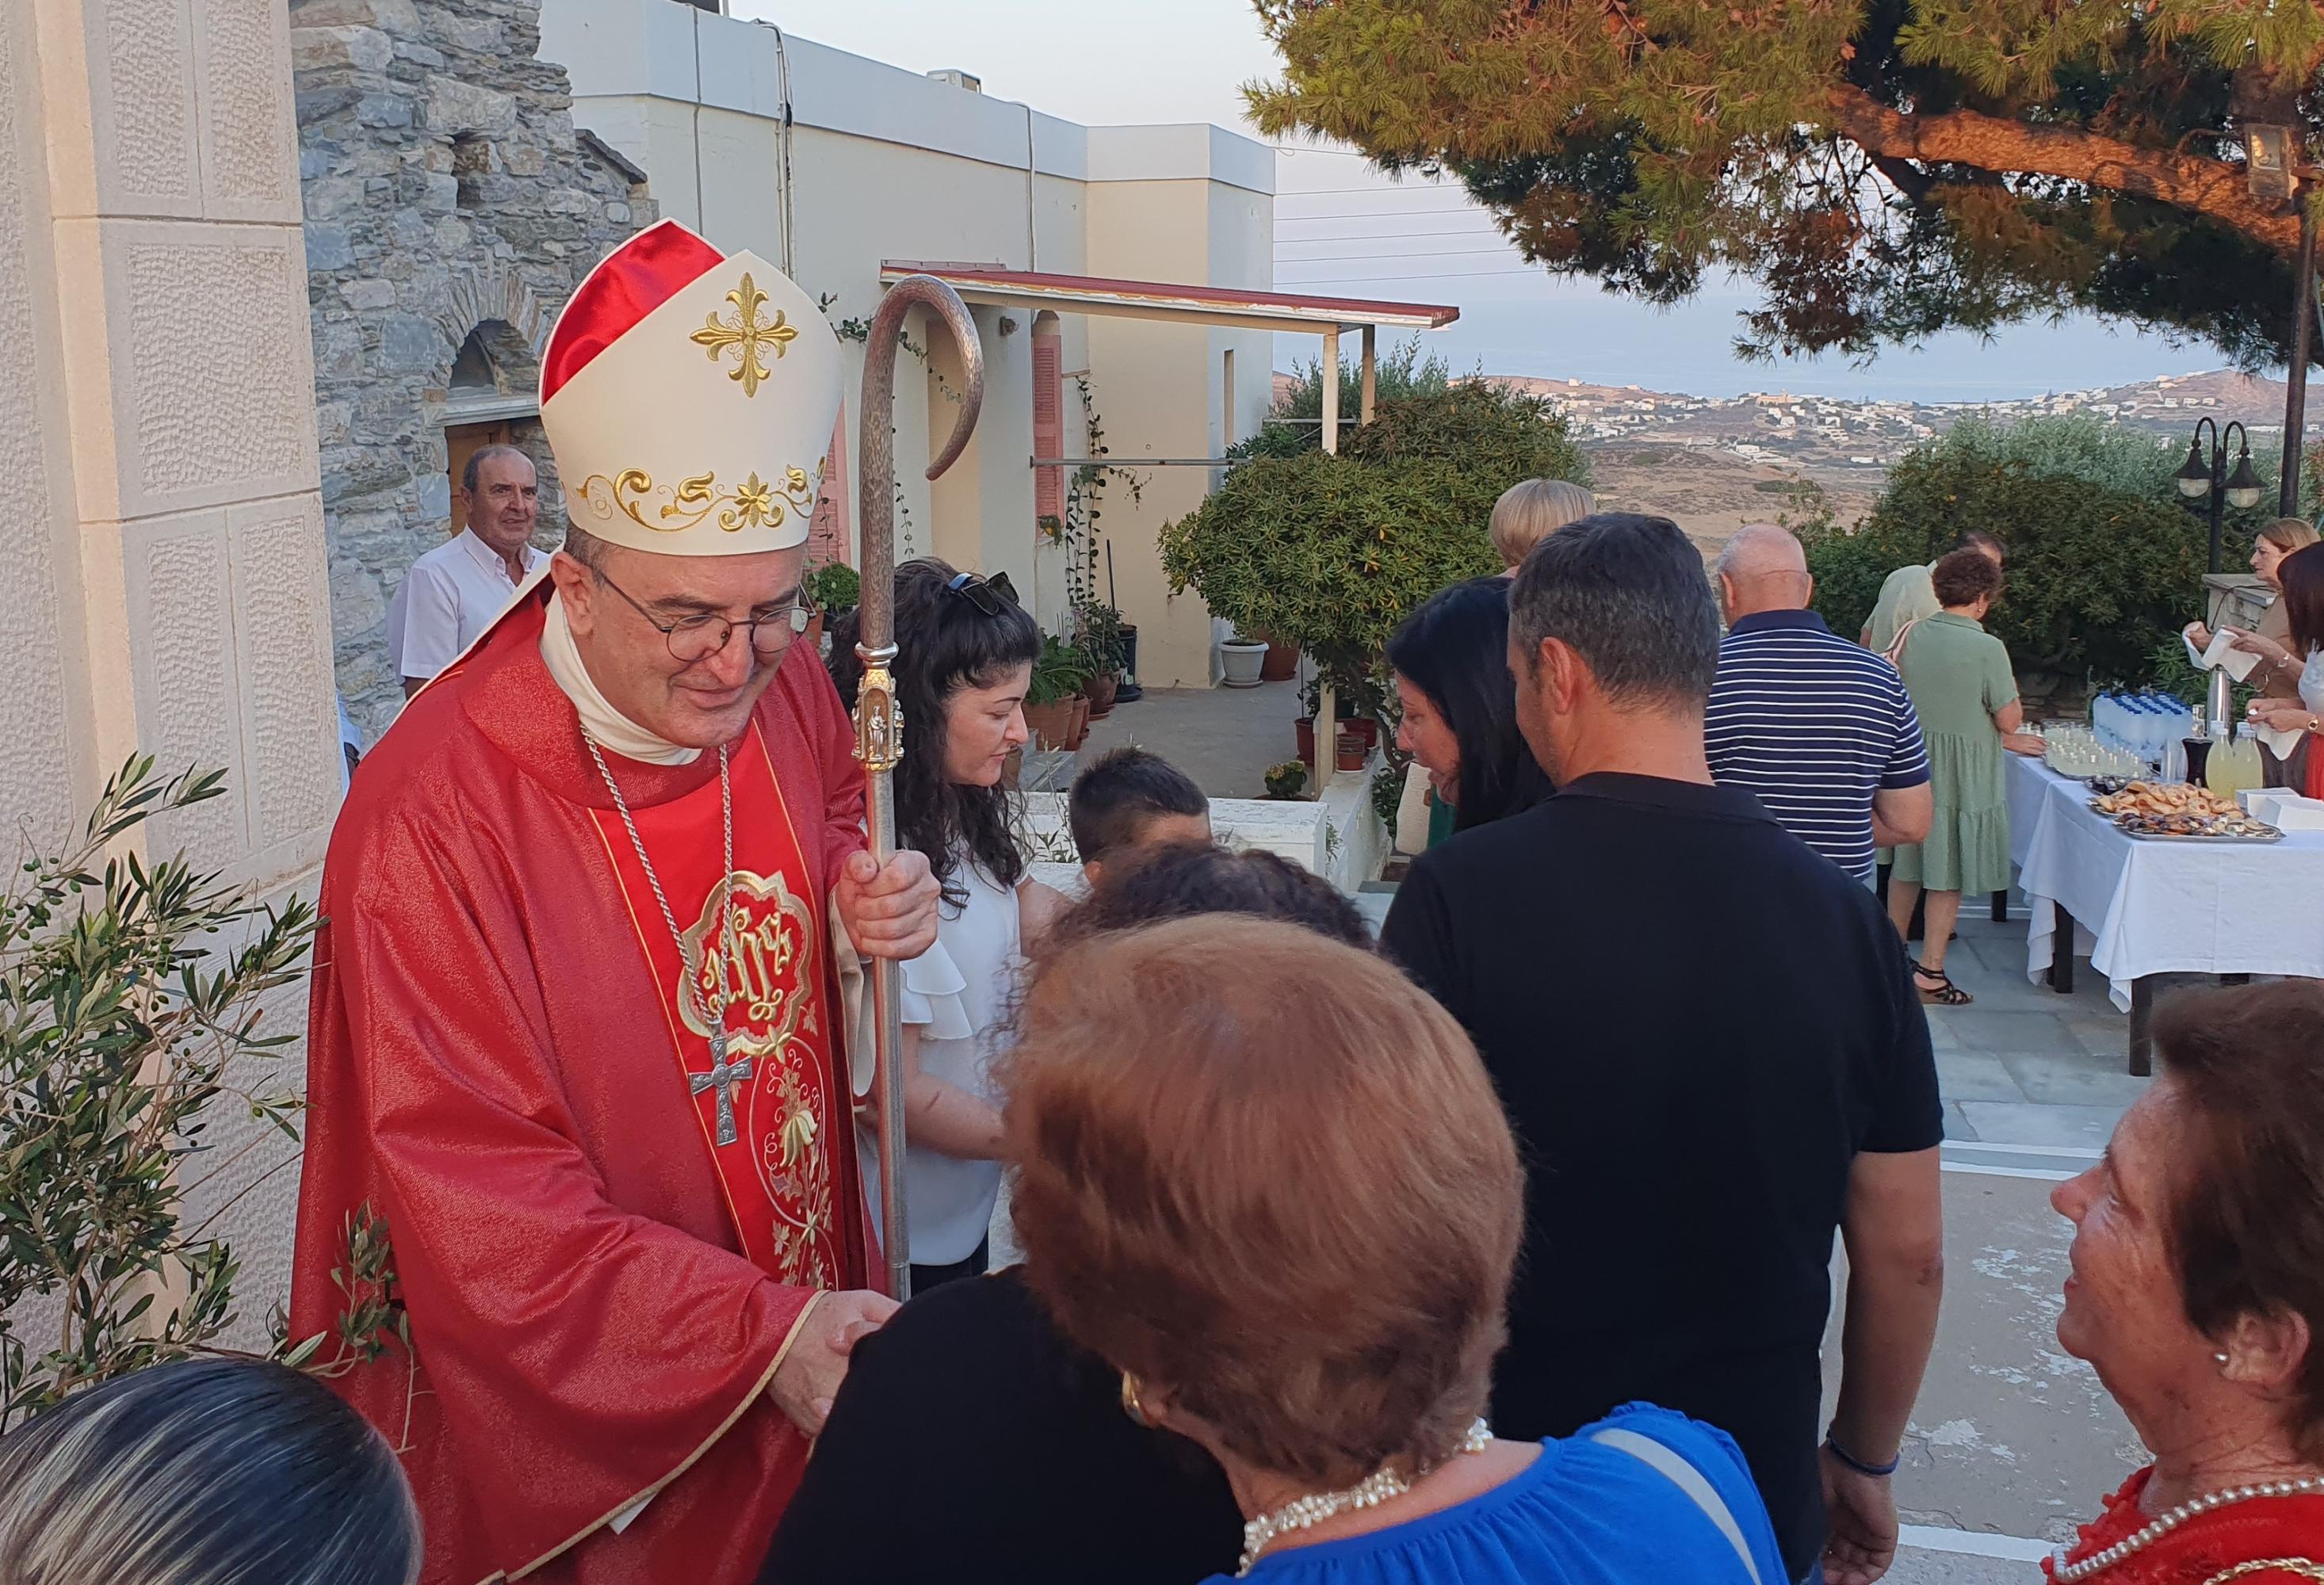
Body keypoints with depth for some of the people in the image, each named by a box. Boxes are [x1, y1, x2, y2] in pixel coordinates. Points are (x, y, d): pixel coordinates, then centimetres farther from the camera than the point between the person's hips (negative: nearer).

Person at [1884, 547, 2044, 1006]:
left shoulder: (1911, 636, 1)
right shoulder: (1987, 648, -17)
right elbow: (2010, 719, -11)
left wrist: (2001, 740, 17)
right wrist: (2010, 688, 10)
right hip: (1963, 777, -5)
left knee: (1907, 865, 18)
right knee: (1949, 874, 3)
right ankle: (1930, 970, 4)